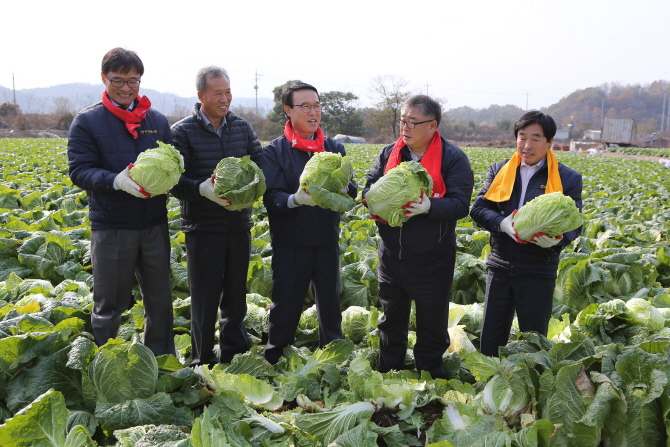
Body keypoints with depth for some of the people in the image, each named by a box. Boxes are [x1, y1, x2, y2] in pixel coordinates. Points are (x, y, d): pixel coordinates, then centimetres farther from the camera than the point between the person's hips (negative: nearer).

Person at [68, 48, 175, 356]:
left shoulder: (157, 121, 10)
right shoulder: (87, 122, -1)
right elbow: (79, 171, -7)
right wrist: (117, 180, -26)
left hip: (154, 224, 4)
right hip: (110, 226, -3)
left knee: (160, 301, 14)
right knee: (109, 306, 8)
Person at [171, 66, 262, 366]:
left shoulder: (243, 128, 9)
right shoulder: (182, 132, -4)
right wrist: (202, 189, -27)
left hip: (239, 226, 4)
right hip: (203, 229, -4)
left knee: (236, 296, 15)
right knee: (204, 298, 4)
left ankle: (235, 358, 33)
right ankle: (203, 363, 21)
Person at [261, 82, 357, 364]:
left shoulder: (334, 148, 7)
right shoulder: (274, 151, -4)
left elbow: (352, 190, 1)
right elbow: (271, 198, -13)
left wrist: (342, 188, -22)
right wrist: (295, 199, -33)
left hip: (327, 242, 4)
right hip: (290, 243, -4)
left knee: (330, 304, 18)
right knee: (286, 306, 6)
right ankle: (273, 362, 27)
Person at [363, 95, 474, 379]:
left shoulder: (453, 158, -8)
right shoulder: (389, 153, 6)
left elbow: (460, 205, -16)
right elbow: (369, 189, 6)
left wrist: (429, 206, -32)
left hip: (431, 261, -4)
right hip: (391, 256, 5)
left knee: (432, 322, 12)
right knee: (391, 317, 20)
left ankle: (430, 377, 32)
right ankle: (388, 374, 38)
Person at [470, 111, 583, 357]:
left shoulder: (568, 178, 0)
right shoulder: (498, 170, 7)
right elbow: (478, 208, 0)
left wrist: (558, 238, -26)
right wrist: (502, 223, -20)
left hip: (538, 270, -2)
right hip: (500, 266, 3)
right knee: (490, 338, 14)